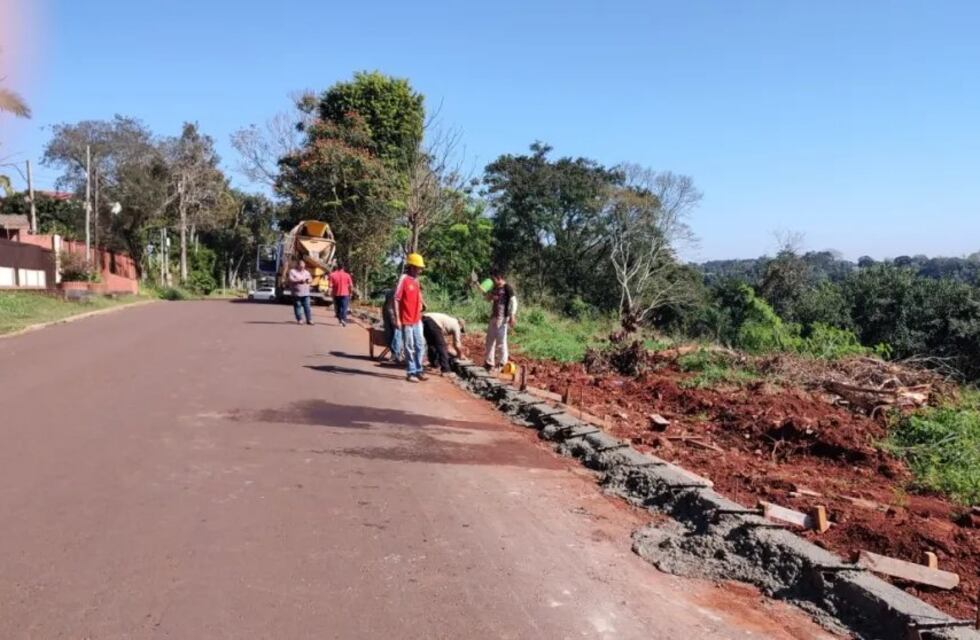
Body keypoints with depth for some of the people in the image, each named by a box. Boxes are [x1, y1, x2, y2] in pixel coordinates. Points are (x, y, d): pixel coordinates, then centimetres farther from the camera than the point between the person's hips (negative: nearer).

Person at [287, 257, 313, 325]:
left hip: (306, 293, 4)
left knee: (307, 306, -1)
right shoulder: (292, 271, -1)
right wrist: (299, 281, -22)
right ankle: (299, 320, 6)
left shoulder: (306, 272, 17)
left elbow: (310, 278, 18)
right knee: (297, 306, -1)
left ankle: (309, 320, 0)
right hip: (297, 293, -4)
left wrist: (309, 280, -7)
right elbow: (290, 279, -12)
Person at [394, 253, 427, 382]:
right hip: (406, 321, -7)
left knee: (420, 345, 12)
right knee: (409, 347, 1)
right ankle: (411, 372, 10)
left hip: (417, 320, 7)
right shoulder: (404, 279, -12)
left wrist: (420, 315, 15)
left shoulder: (416, 280, 10)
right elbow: (396, 300, -14)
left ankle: (418, 370, 22)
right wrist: (397, 319, -17)